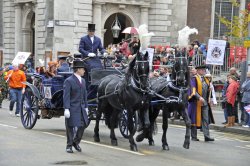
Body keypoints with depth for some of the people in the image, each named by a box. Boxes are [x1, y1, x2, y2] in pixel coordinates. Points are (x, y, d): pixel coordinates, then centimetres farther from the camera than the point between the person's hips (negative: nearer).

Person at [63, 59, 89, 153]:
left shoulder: (83, 81, 14)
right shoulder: (69, 81, -10)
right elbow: (66, 96, -15)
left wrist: (86, 107, 15)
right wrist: (66, 109, -20)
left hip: (81, 108, 7)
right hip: (72, 108, -7)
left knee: (83, 125, 6)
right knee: (70, 126, 1)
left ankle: (76, 142, 24)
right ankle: (69, 145, 11)